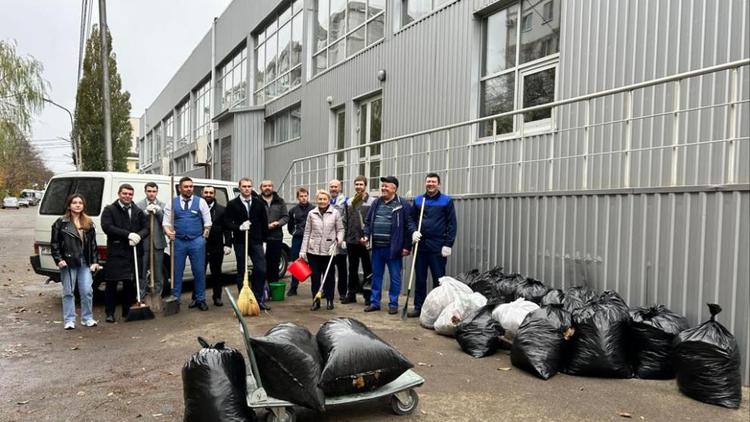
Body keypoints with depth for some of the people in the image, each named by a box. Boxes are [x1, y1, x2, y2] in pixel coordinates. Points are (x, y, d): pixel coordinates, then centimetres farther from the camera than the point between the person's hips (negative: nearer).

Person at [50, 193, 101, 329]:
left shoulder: (89, 223, 11)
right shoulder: (61, 223, 1)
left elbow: (93, 244, 11)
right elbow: (54, 243, 1)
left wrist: (95, 261, 6)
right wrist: (59, 259, -9)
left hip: (85, 262, 2)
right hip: (68, 262, -2)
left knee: (87, 291, 1)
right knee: (68, 292, 4)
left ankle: (87, 318, 14)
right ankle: (69, 320, 12)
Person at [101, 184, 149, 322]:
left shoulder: (138, 211, 15)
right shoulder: (109, 210, 3)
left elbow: (146, 227, 9)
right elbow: (107, 227, -11)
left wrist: (139, 236, -14)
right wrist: (128, 234, -20)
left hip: (134, 252, 4)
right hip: (115, 252, -3)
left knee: (130, 283, 9)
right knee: (112, 283, 1)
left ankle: (127, 311, 20)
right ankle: (109, 313, 11)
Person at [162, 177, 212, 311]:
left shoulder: (200, 202, 3)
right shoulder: (172, 203, 6)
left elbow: (207, 222, 5)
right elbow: (166, 222, 5)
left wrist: (203, 238, 3)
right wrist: (169, 232, -14)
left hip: (197, 241, -1)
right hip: (178, 241, 1)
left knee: (199, 271, 3)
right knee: (177, 271, 5)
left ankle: (200, 299, 14)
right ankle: (175, 299, 16)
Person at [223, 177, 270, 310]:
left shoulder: (258, 203, 7)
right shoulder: (232, 204, 1)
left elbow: (264, 222, 11)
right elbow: (227, 222, -3)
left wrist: (264, 238, 8)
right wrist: (239, 227, -19)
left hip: (256, 241, 1)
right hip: (240, 242, -1)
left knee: (261, 270, -6)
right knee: (241, 272, 6)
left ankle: (259, 299, 5)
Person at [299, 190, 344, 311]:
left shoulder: (335, 213, 1)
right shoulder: (311, 214, 5)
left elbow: (340, 229, 5)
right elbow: (307, 232, 6)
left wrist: (339, 239, -16)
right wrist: (303, 250, 3)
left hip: (329, 250, -1)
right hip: (313, 250, 1)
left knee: (329, 276, 7)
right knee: (315, 276, 5)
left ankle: (329, 300, 21)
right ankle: (316, 301, 17)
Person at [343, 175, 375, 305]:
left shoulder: (372, 201, -5)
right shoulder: (350, 202, 11)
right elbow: (346, 221, 14)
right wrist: (344, 237, 8)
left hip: (366, 241, -5)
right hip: (351, 241, 5)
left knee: (368, 270, 4)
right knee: (352, 269, 13)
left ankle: (368, 295, 12)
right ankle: (351, 293, 22)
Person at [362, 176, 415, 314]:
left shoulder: (403, 205, -6)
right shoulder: (376, 203, 10)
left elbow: (409, 226, -8)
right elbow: (368, 221, 17)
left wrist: (407, 246, -10)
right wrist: (366, 235, 1)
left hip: (393, 248, -5)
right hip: (377, 247, 5)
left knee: (395, 277, 6)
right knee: (376, 275, 13)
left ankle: (393, 303, 18)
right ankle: (374, 302, 24)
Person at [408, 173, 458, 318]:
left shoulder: (446, 201, 1)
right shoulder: (418, 200, 11)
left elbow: (451, 224, -2)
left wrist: (448, 245, -9)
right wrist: (413, 232, -6)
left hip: (438, 247, -3)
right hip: (420, 245, 3)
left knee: (439, 279, 3)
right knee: (420, 278, 9)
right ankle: (418, 307, 19)